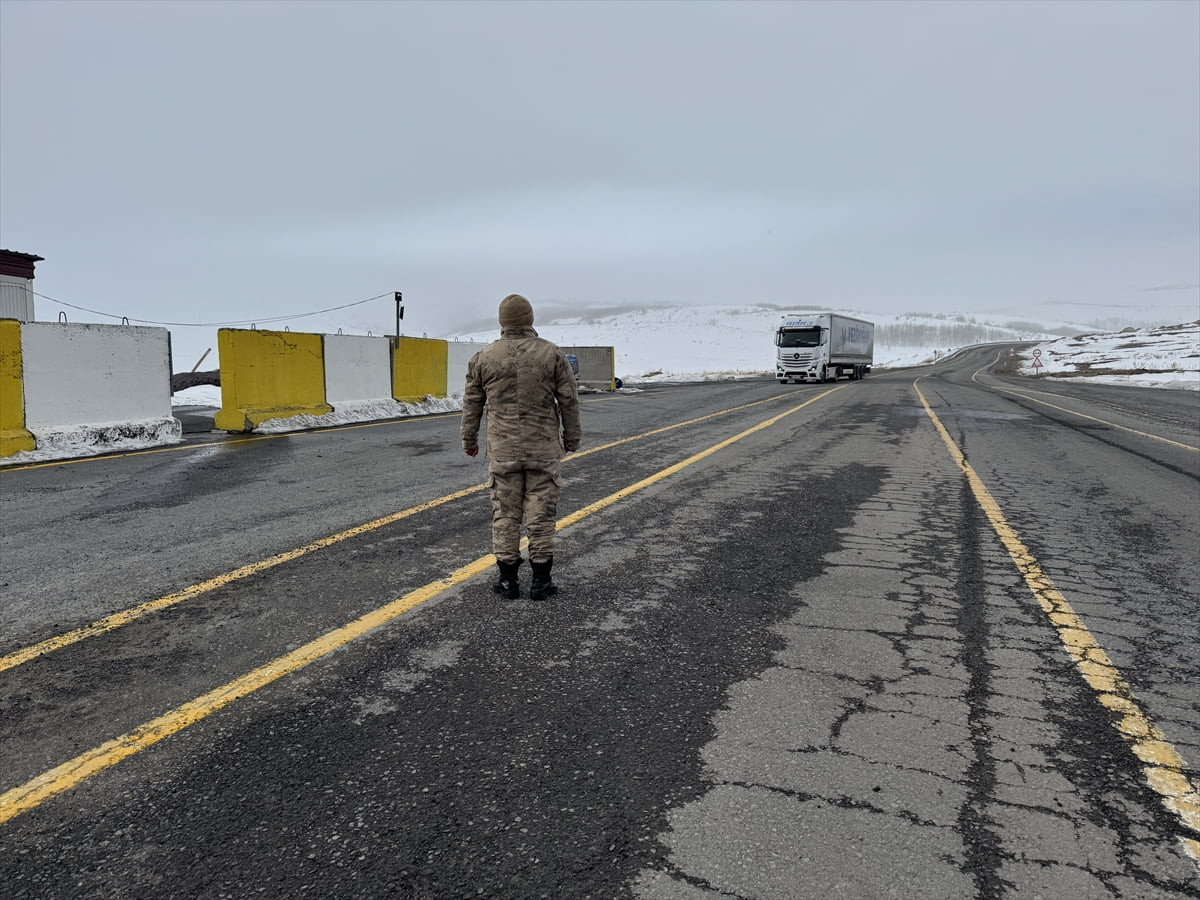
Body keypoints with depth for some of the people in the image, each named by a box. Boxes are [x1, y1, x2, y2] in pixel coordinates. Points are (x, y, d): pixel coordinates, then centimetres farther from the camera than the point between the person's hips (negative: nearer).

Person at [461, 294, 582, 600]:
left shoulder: (483, 358, 0)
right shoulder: (552, 354, -3)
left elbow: (472, 404, 7)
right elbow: (569, 401, 0)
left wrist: (469, 440, 20)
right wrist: (572, 438, 12)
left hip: (502, 450, 1)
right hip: (543, 449, -1)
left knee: (505, 514, 8)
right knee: (541, 514, 5)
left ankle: (508, 580, 12)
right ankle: (541, 580, 10)